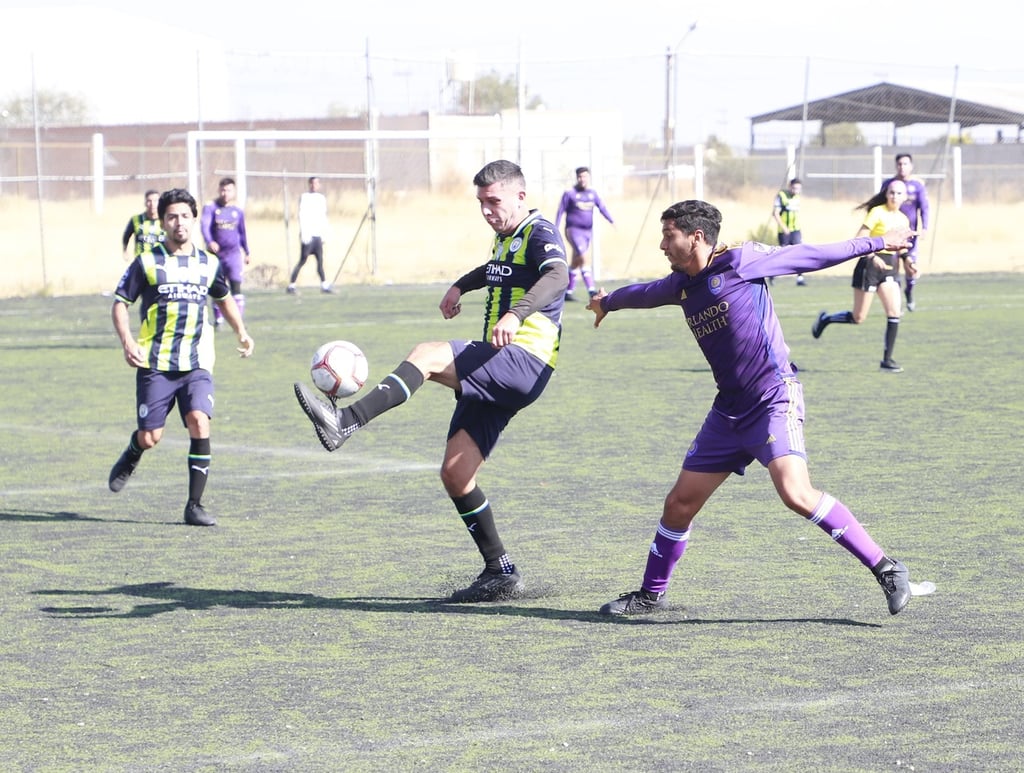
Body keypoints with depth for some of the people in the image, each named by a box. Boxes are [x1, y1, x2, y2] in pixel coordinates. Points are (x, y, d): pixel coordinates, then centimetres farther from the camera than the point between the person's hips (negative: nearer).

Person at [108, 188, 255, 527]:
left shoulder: (208, 264, 8)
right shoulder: (146, 263, -1)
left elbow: (224, 297, 28)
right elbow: (120, 303, 2)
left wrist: (241, 332, 20)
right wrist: (127, 341, -13)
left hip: (196, 364, 2)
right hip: (155, 363, -2)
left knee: (199, 422, -20)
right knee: (150, 437, -2)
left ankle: (194, 505, -10)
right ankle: (131, 456, 39)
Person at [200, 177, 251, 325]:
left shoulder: (237, 211, 7)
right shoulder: (211, 208, -4)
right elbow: (204, 225, -19)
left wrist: (246, 252, 25)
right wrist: (209, 242, -37)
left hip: (233, 252, 1)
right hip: (215, 252, -1)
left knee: (236, 285, -13)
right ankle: (218, 319, 20)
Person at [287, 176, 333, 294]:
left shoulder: (322, 198, 15)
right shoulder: (304, 197, -3)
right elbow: (301, 216, -9)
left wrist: (324, 234, 12)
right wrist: (304, 234, -16)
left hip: (318, 235, 6)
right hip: (307, 235, -6)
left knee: (320, 261, 2)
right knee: (302, 261, -6)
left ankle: (324, 285, 3)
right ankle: (291, 285, -1)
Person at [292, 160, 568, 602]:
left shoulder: (540, 235, -5)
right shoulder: (505, 238, 23)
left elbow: (557, 276, -29)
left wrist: (516, 314, -45)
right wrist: (461, 285, 33)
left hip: (524, 363, -10)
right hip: (495, 375, 10)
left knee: (427, 355, -30)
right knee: (455, 474, 2)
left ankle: (345, 423, -42)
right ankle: (500, 574, 9)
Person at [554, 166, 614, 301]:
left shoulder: (592, 193, 8)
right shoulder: (570, 193, -6)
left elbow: (602, 207, 0)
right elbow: (560, 212, -3)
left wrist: (611, 221, -15)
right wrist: (555, 230, -7)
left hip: (588, 231, 6)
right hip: (574, 230, -6)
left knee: (576, 262, 10)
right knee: (583, 258, -19)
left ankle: (568, 292, 18)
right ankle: (591, 290, -20)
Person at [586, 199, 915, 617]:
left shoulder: (740, 262, -9)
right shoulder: (682, 285, 11)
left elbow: (809, 256, -2)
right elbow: (644, 293, 33)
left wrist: (878, 242, 1)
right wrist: (607, 301, 53)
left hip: (775, 399, -7)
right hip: (729, 410, 7)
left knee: (796, 492, -26)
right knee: (680, 503, 8)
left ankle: (885, 568, -19)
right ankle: (650, 594, 25)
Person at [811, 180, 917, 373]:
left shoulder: (904, 220, 11)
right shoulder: (877, 213, -9)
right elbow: (859, 240, -14)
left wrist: (906, 261, 6)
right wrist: (873, 257, -27)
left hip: (891, 268, 6)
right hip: (871, 265, -6)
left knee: (894, 313, -9)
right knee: (858, 317, 0)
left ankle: (887, 360, -3)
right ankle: (825, 319, 27)